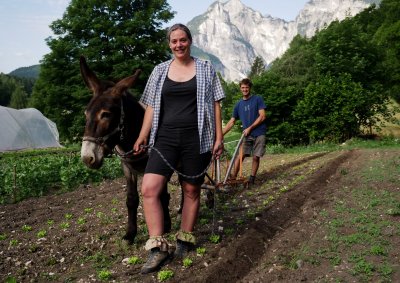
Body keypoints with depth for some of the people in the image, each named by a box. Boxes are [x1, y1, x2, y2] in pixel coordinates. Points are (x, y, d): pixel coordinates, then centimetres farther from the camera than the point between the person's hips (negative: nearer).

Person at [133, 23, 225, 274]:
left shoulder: (206, 68, 6)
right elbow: (152, 106, 13)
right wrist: (143, 136, 6)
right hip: (165, 138, 2)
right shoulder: (160, 70, 12)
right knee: (149, 189, -12)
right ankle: (158, 247, -3)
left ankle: (185, 240, 25)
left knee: (191, 190, 7)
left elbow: (215, 105, 4)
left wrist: (219, 137, -2)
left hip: (196, 139, -1)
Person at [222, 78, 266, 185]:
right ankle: (233, 178, -7)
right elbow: (231, 122, 10)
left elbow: (262, 116, -7)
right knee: (240, 156, -9)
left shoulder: (258, 99, 0)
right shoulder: (239, 104, 10)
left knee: (256, 157, 0)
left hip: (259, 134, -2)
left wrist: (250, 128, -12)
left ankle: (252, 178, 13)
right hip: (247, 135, 2)